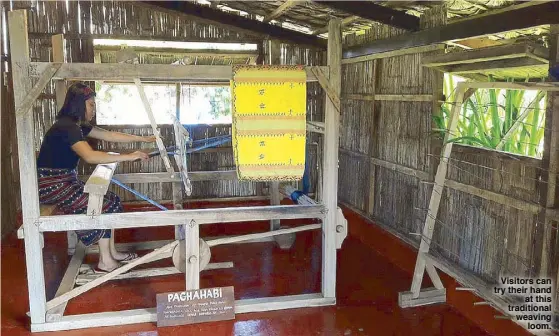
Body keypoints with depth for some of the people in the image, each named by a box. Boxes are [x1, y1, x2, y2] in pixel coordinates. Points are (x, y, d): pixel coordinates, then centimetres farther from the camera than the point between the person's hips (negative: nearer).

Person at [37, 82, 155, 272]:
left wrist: (144, 139, 11)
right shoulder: (66, 127, -21)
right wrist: (128, 157, -31)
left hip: (66, 181, 10)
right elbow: (90, 156, -34)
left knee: (110, 202, 3)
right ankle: (105, 263, -3)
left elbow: (110, 136, 14)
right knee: (103, 206, -12)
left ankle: (111, 253, 9)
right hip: (51, 185, -10)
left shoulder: (78, 125, 10)